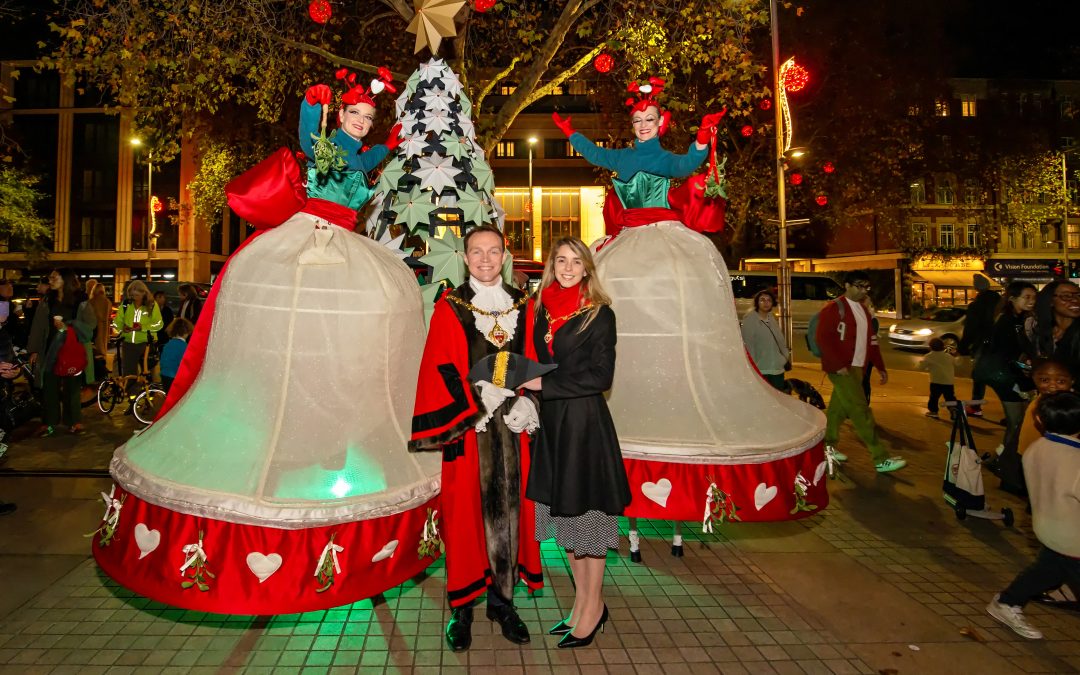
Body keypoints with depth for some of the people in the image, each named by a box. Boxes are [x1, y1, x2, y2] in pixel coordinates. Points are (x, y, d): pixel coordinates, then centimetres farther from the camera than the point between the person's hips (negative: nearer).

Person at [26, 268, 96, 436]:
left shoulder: (81, 302, 0)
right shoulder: (47, 301, 8)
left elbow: (90, 325, -4)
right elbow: (38, 326, 6)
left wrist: (68, 326, -16)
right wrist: (34, 350, 2)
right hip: (50, 349, 3)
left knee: (72, 386, 2)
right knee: (50, 386, 3)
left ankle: (75, 421, 12)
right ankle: (49, 422, 12)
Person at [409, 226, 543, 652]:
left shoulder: (522, 306, 9)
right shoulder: (449, 308, 0)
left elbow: (533, 361, 8)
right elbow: (441, 368, -6)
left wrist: (526, 403, -9)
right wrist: (473, 412, -15)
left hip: (513, 424, 3)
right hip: (467, 425, -3)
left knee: (509, 507, 9)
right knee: (466, 510, 4)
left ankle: (502, 598, 23)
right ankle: (462, 606, 18)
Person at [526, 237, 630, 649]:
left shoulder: (599, 314, -7)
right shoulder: (543, 311, 10)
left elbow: (601, 375, -13)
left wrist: (545, 383, -14)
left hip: (585, 422, -6)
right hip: (551, 422, 7)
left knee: (586, 509, 3)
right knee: (562, 512, 13)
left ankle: (593, 605, 20)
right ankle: (582, 602, 28)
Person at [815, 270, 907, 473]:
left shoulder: (862, 310, 16)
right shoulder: (834, 309, -10)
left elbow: (871, 340, 19)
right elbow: (822, 338, -17)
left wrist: (881, 367, 17)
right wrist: (839, 365, -20)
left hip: (856, 367, 8)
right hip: (841, 369, -8)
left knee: (839, 408, 14)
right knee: (860, 411, -9)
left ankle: (827, 446, 26)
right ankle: (881, 459, -8)